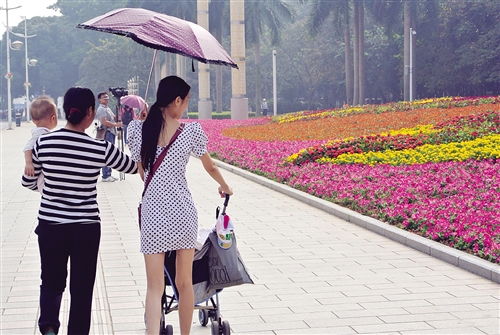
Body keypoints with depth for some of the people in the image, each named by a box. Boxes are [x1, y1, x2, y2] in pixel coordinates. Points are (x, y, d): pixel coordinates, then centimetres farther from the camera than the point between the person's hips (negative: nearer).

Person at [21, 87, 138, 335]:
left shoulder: (44, 143, -8)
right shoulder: (101, 149, -12)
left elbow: (28, 182, 7)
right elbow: (134, 167, 6)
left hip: (50, 224, 2)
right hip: (86, 228, -2)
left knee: (52, 281, 17)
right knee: (82, 289, 11)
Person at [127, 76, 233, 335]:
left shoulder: (138, 129, -1)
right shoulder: (191, 131, -4)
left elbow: (141, 172, 10)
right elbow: (210, 167, 12)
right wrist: (224, 187, 33)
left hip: (153, 211, 0)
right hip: (182, 211, 0)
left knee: (155, 287, 2)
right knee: (184, 283, 14)